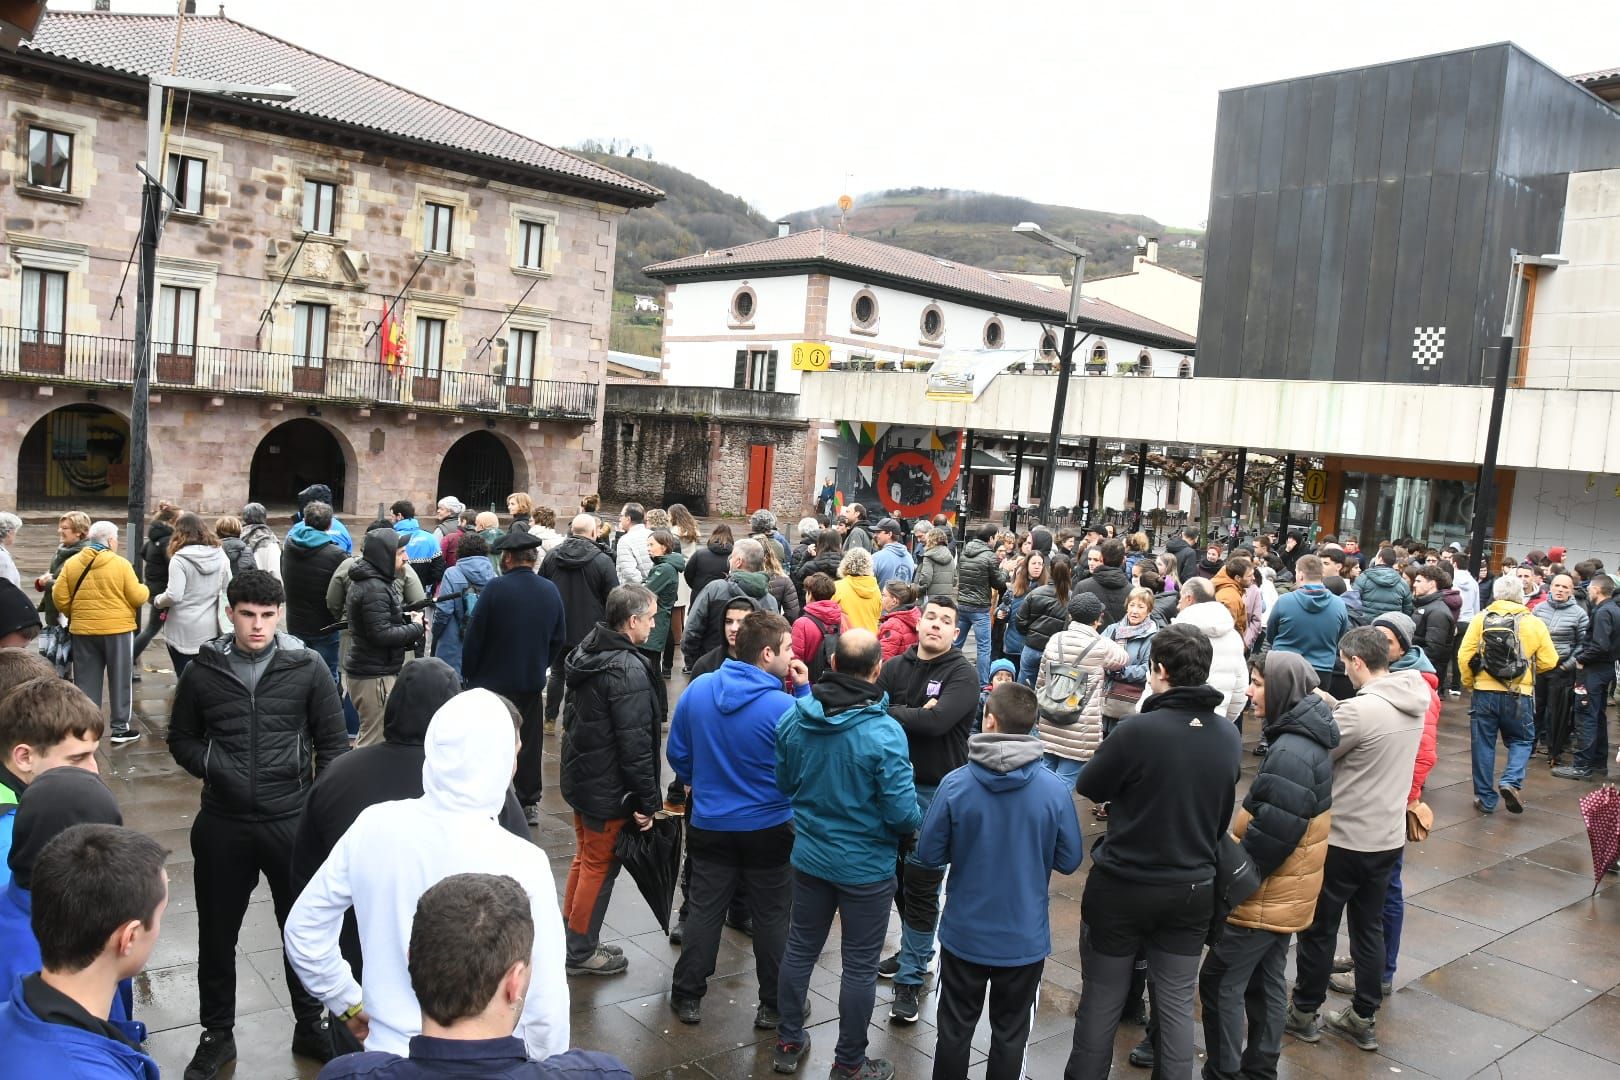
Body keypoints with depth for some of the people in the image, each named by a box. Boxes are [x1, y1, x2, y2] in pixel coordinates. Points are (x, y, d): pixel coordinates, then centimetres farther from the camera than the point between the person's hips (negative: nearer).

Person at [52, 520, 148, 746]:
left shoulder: (70, 564, 1)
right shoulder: (121, 564, -10)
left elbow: (59, 597, 1)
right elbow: (137, 597, -9)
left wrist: (74, 615, 17)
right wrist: (145, 589, 13)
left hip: (83, 630, 3)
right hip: (117, 629, -3)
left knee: (86, 682, 11)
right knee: (119, 680, 7)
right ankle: (120, 729, 12)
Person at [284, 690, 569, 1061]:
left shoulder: (372, 826, -12)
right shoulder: (520, 863, -24)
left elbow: (302, 930, 0)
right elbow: (544, 1006, -18)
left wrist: (348, 1003, 13)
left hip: (388, 1053, 3)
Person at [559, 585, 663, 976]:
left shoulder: (587, 652, 4)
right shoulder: (629, 671, -25)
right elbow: (635, 744, -25)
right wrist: (647, 802, -18)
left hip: (580, 776, 9)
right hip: (610, 789, -9)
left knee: (585, 857, 22)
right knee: (600, 867, 6)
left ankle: (568, 937, 34)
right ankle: (581, 952, 19)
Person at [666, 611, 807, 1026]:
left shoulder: (698, 689, -9)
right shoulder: (783, 707, -24)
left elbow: (678, 753, 2)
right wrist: (804, 691, -8)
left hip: (710, 825, 3)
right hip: (769, 828, -3)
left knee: (703, 911, 16)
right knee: (772, 917, 12)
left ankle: (688, 996, 25)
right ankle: (774, 1005, 22)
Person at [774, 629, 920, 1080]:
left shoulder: (794, 717, -10)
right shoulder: (884, 732, -26)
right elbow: (902, 813, -22)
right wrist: (916, 820, 0)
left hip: (809, 855, 5)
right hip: (866, 866, -4)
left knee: (800, 948, 21)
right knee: (859, 965, 12)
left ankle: (788, 1043, 37)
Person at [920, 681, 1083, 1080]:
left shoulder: (955, 784, -17)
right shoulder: (1055, 790, -16)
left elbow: (930, 854, -8)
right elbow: (1069, 861, -5)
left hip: (964, 934, 0)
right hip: (1025, 937, 0)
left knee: (955, 1029, 19)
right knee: (1010, 1034, 18)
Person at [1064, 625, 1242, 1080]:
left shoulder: (1138, 730, -22)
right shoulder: (1230, 737, -3)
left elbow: (1089, 787, -8)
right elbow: (1223, 812, 10)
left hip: (1121, 885, -4)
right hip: (1193, 888, 4)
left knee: (1102, 1001, 12)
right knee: (1177, 1004, 15)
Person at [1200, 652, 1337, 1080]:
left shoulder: (1290, 752, -26)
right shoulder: (1309, 740, 6)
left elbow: (1271, 832, -27)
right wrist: (1237, 872, 18)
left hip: (1267, 896, -10)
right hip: (1286, 892, 10)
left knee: (1220, 982, 0)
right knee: (1267, 980, 19)